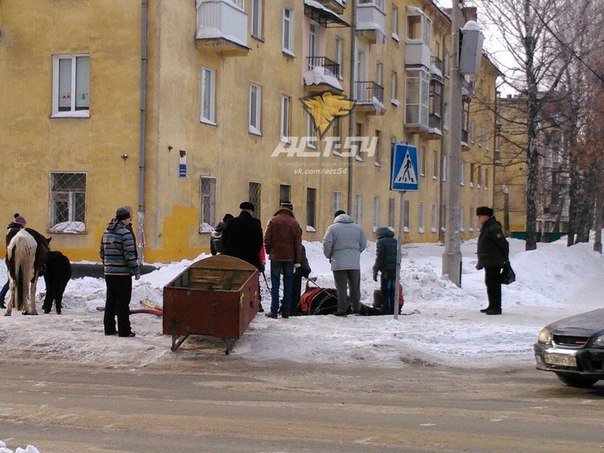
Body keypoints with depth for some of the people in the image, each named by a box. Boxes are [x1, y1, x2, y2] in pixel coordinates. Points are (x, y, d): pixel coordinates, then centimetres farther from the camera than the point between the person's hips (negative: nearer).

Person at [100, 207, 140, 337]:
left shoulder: (107, 232, 11)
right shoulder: (125, 233, -14)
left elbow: (102, 252, 16)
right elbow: (130, 255, -17)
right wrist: (136, 271, -11)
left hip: (109, 272, 7)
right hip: (123, 273, -7)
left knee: (110, 301, 14)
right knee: (123, 302, -1)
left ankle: (109, 328, 18)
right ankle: (124, 330, 1)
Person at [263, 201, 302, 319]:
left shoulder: (273, 221, -3)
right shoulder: (294, 223, 0)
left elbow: (267, 239, -3)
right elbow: (298, 243, 1)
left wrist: (268, 252, 12)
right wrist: (297, 260, 4)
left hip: (275, 256, -1)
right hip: (289, 257, 1)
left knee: (275, 284, 4)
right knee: (288, 284, 8)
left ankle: (274, 310, -1)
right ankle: (286, 311, 7)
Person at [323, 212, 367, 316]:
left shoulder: (332, 228, -2)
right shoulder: (358, 228, 10)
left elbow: (327, 245, -6)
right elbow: (363, 245, 12)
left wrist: (329, 256, 10)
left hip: (339, 263, -3)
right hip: (355, 263, 3)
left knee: (341, 287, 0)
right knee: (355, 287, 12)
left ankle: (342, 310, 0)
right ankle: (356, 308, 17)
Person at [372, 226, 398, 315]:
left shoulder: (381, 242, -5)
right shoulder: (395, 241, 16)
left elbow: (379, 258, -11)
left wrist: (375, 271, -8)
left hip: (386, 271, -7)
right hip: (395, 270, 7)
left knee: (386, 294, -4)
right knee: (392, 293, 11)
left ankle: (387, 312, -8)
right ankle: (393, 312, 10)